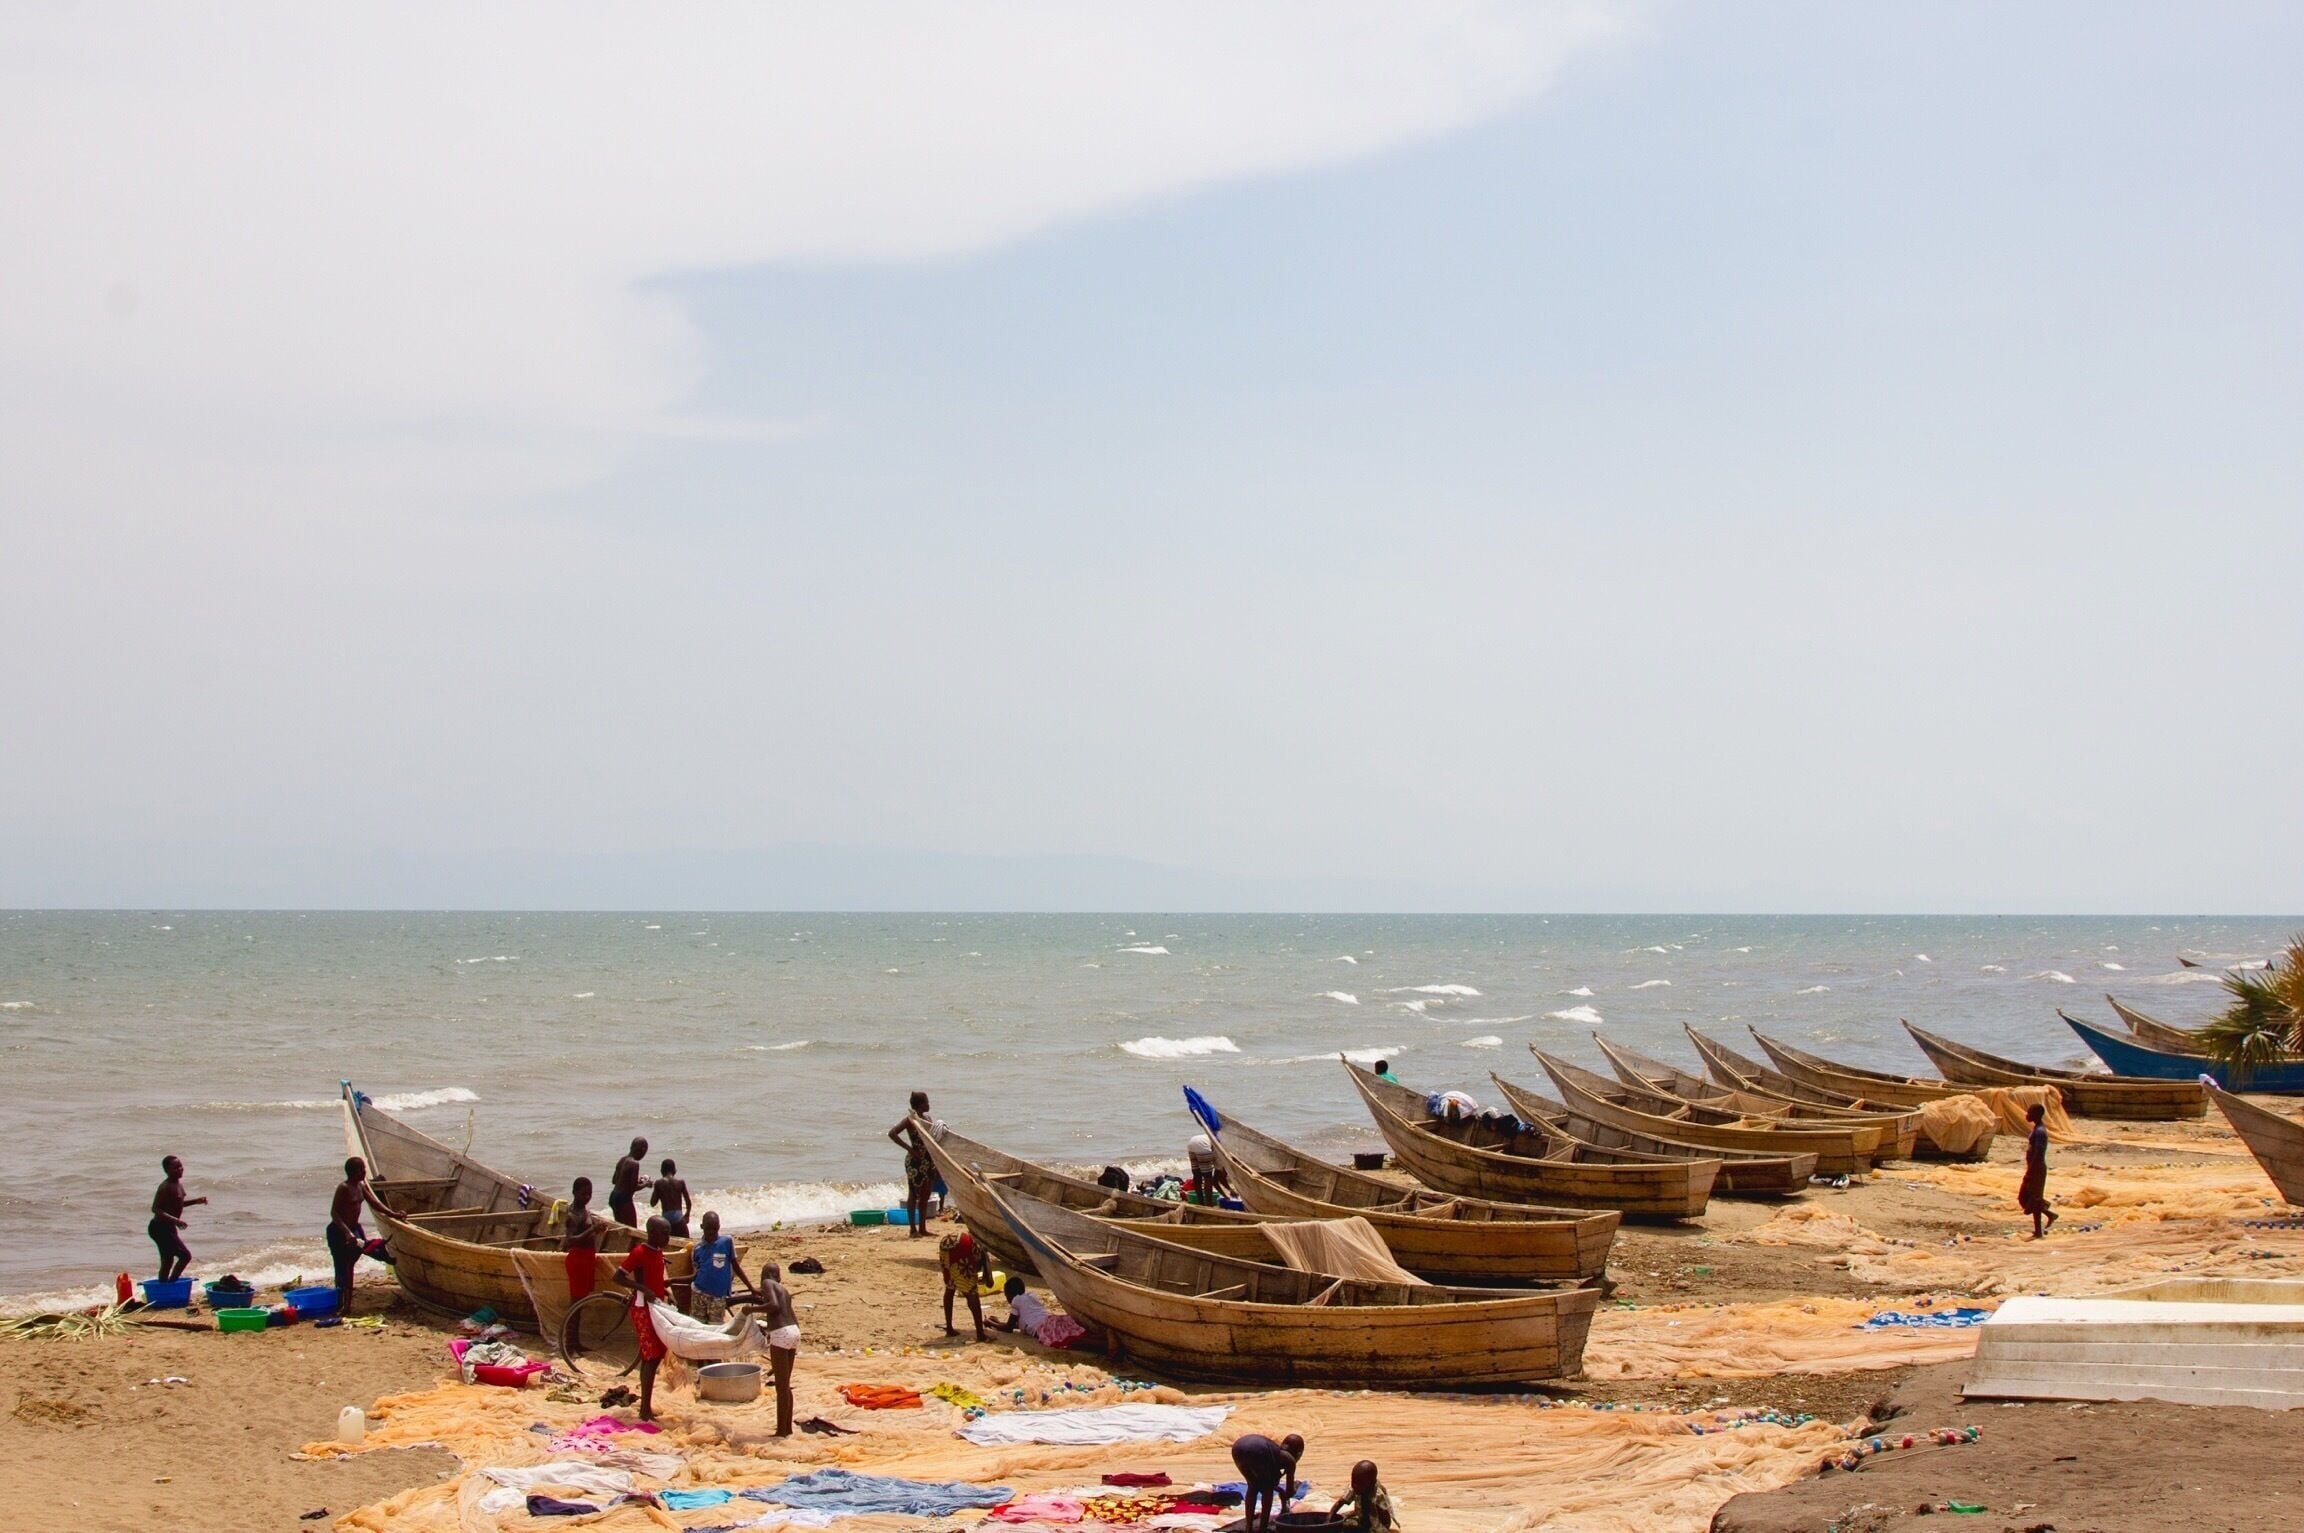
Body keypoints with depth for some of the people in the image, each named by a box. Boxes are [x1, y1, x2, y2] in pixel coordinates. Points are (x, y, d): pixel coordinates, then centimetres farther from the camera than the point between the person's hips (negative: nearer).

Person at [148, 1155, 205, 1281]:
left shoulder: (179, 1184, 7)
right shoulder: (166, 1187, -20)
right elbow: (155, 1209, -26)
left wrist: (195, 1201, 12)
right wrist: (175, 1220, -34)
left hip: (169, 1228, 9)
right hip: (160, 1228, -9)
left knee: (168, 1262, 15)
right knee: (185, 1255, -14)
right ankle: (171, 1283, -9)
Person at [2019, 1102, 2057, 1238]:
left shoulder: (2039, 1132, -19)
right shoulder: (2037, 1129, 12)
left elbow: (2037, 1155, -24)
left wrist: (2029, 1173, -23)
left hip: (2036, 1169, -10)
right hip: (2034, 1169, 10)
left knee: (2033, 1200, -2)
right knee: (2023, 1198, 14)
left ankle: (2038, 1232, 5)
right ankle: (2049, 1214, 22)